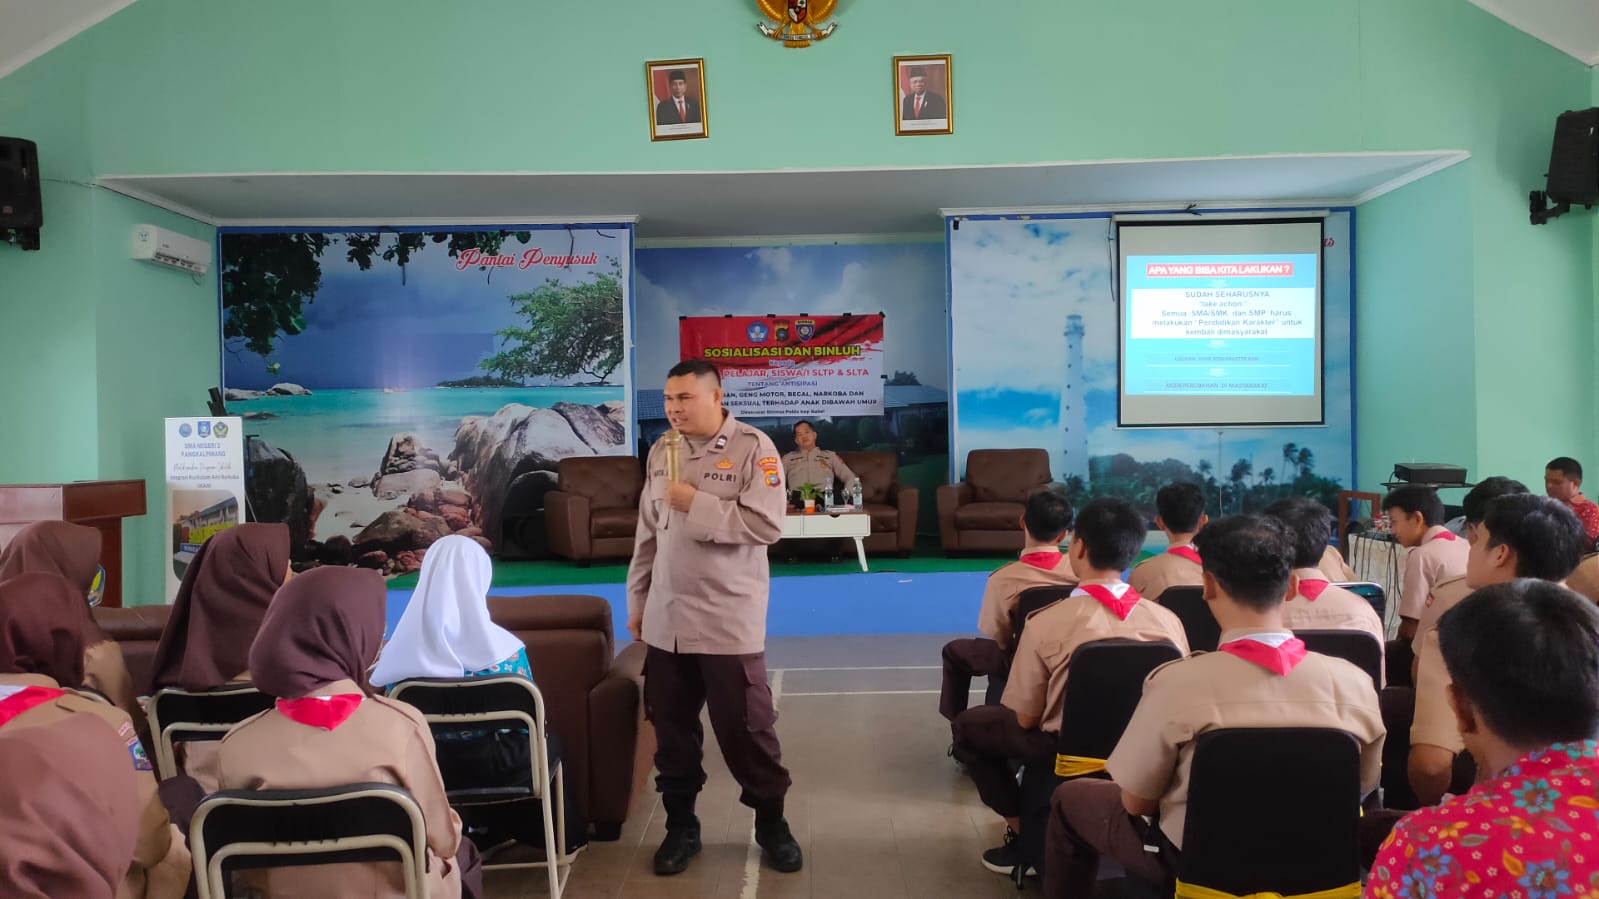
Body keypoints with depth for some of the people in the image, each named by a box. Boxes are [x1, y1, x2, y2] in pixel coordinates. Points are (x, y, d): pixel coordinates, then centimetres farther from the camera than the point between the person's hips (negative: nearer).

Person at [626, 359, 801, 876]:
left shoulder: (753, 447, -9)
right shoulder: (660, 452, 9)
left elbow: (767, 524, -19)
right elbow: (647, 534, 14)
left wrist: (697, 504, -18)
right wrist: (636, 602, 14)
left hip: (729, 621, -5)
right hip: (666, 621, 5)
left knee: (745, 727, 4)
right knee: (672, 728, 12)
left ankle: (771, 824, 23)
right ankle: (680, 825, 29)